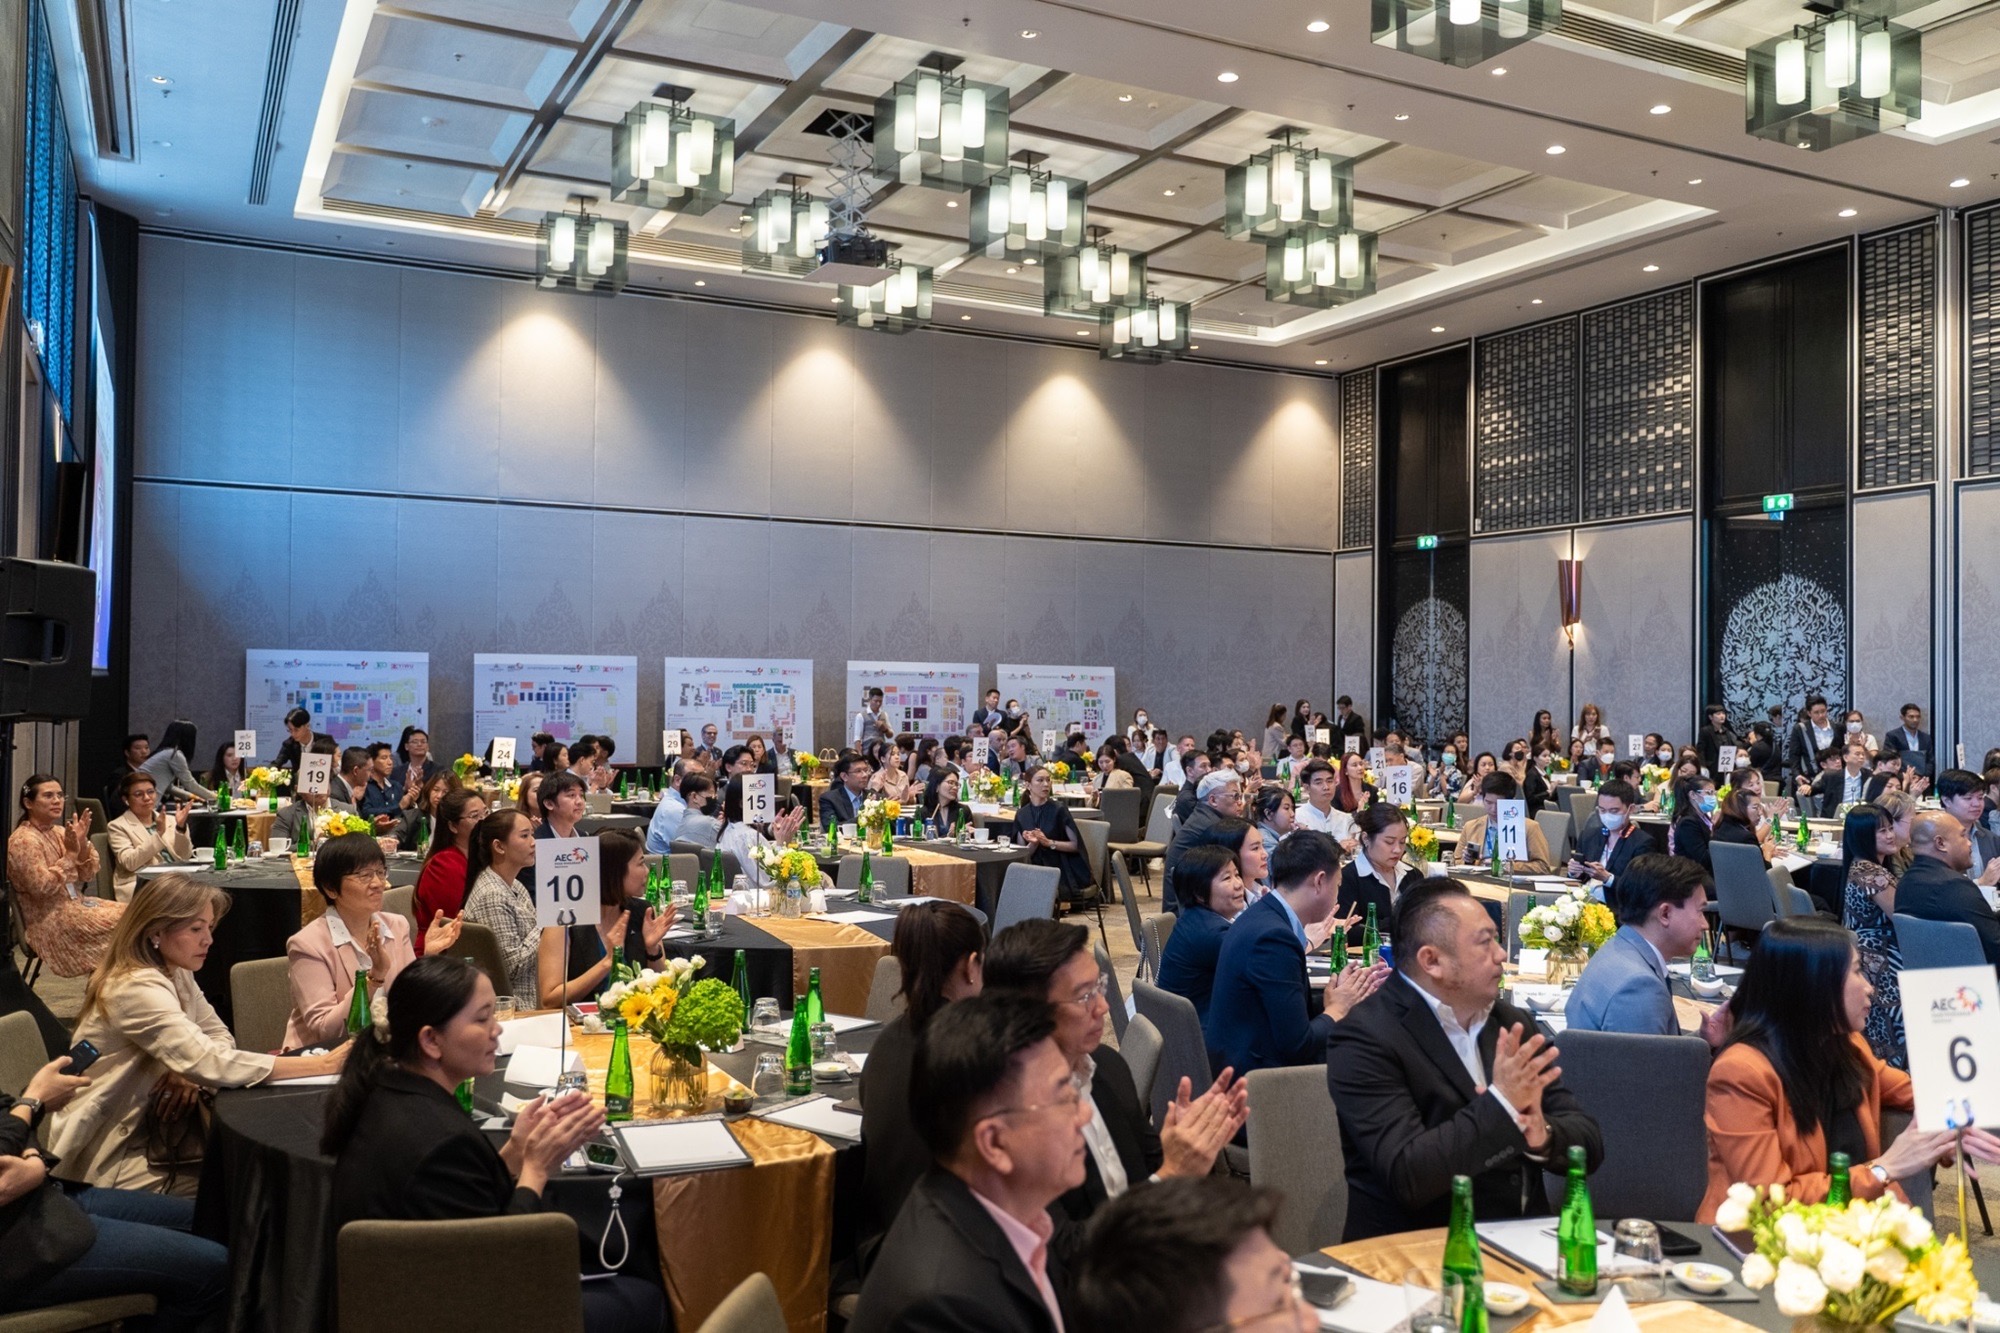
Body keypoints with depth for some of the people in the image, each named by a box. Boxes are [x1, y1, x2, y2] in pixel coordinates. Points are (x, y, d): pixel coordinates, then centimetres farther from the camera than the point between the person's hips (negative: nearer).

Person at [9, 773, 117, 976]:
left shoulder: (59, 832, 9)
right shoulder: (23, 840, -14)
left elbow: (88, 876, 7)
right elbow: (42, 887, -23)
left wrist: (83, 844, -8)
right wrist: (70, 854, -22)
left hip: (75, 904, 8)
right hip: (51, 920, -8)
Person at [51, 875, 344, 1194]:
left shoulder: (175, 974, 3)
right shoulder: (136, 988, -26)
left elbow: (220, 1037, 6)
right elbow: (212, 1065, -33)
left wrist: (193, 1072, -18)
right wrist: (322, 1065, -35)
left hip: (149, 1127, 8)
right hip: (112, 1158, -8)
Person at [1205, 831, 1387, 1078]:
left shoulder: (1261, 916, 5)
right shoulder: (1274, 937, -22)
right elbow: (1297, 1046, -21)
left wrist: (1351, 992, 9)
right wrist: (1338, 1007, -5)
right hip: (1253, 1075, -9)